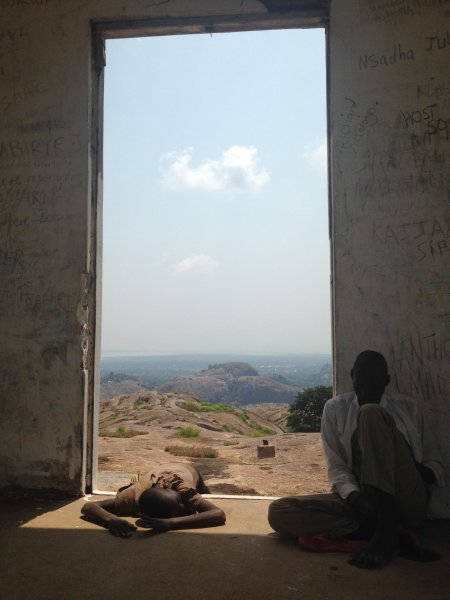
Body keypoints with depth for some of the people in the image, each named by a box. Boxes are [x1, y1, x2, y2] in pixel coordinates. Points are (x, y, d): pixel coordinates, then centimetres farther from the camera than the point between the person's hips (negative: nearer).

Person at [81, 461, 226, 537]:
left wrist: (170, 522, -75)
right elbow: (87, 506, -51)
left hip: (189, 470, -1)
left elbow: (220, 514, -66)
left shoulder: (186, 491, -51)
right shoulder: (136, 495, -47)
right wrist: (112, 520, -71)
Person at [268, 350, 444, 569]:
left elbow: (435, 463, 12)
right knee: (279, 511, -24)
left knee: (370, 414, -22)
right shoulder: (336, 408, 9)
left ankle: (386, 531, -29)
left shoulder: (408, 408, 11)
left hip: (407, 504, -2)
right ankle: (394, 537, -28)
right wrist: (353, 494, -19)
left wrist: (425, 473, -12)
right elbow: (337, 468, 3)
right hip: (361, 501, 2)